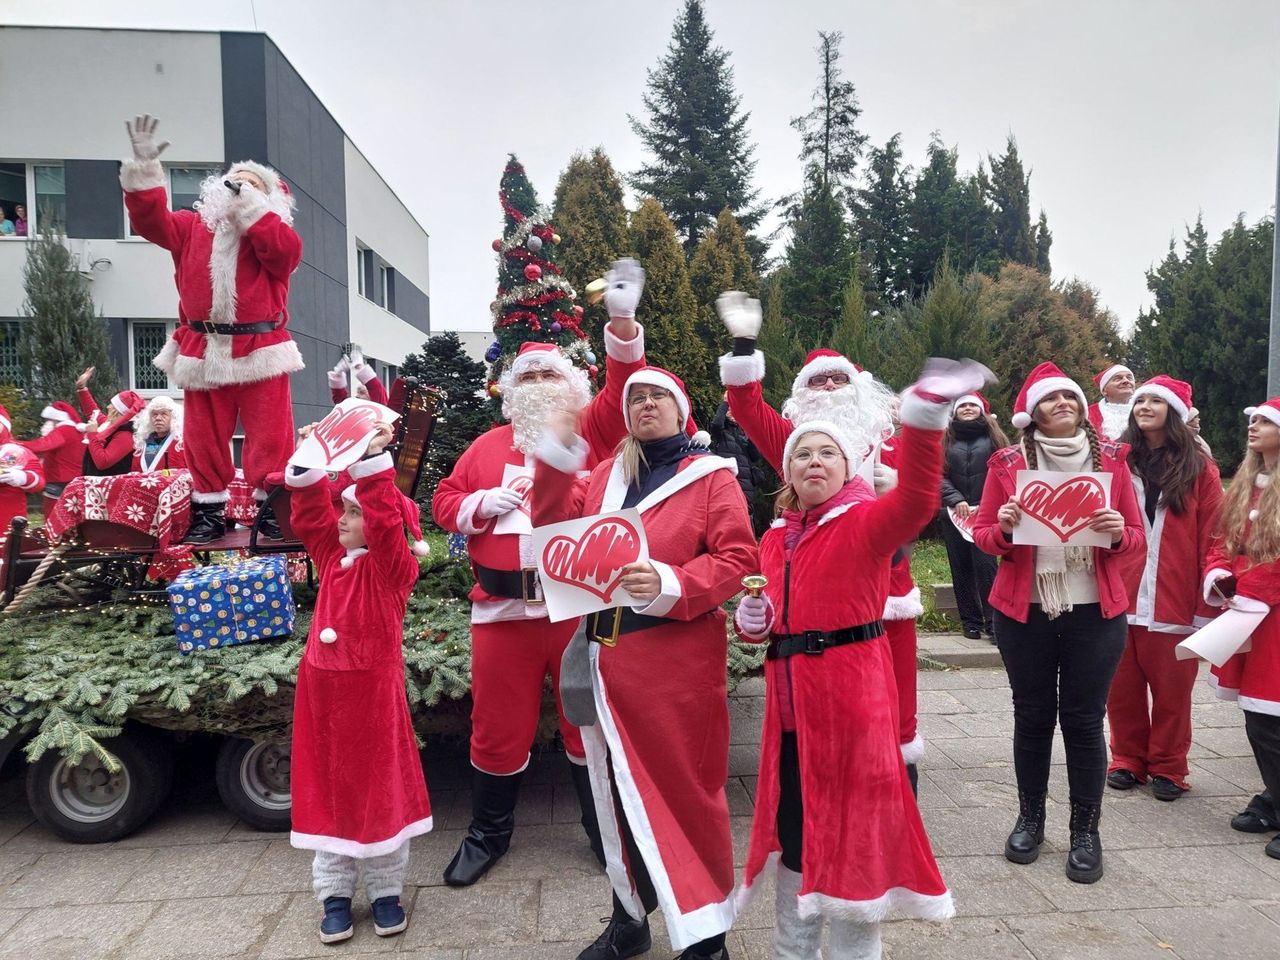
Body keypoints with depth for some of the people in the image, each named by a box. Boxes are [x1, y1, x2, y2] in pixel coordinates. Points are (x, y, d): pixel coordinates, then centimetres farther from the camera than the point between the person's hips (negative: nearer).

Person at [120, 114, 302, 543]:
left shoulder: (272, 229, 8)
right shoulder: (192, 227, 17)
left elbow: (287, 252, -14)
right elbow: (151, 221, 3)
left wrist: (249, 203, -8)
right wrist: (144, 168, -7)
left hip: (259, 350, -3)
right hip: (205, 352, 3)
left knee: (269, 436, -2)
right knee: (204, 438, 6)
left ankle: (271, 508, 7)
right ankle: (209, 511, 15)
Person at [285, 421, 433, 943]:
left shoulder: (392, 565, -11)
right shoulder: (333, 555, 8)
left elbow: (384, 518, -26)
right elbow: (311, 514, 9)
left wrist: (373, 459, -31)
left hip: (371, 690, -6)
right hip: (323, 687, 6)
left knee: (378, 786, 7)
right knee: (327, 788, 13)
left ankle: (386, 891, 23)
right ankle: (335, 894, 27)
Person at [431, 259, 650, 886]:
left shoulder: (591, 433, 6)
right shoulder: (488, 446, 13)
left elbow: (622, 393, -10)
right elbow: (444, 501, 15)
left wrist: (622, 324, -23)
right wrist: (481, 503, -6)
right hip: (503, 607, 2)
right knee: (498, 726, 13)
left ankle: (606, 830, 31)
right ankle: (487, 834, 34)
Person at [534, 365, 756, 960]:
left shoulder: (711, 477, -1)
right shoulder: (604, 475, 14)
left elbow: (739, 559, -9)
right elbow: (557, 527, 4)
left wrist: (671, 586, -23)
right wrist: (559, 452, -4)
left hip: (677, 662, -5)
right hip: (609, 655, 5)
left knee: (685, 788, 5)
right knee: (619, 788, 14)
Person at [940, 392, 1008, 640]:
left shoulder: (992, 436, 9)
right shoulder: (945, 439, 12)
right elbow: (940, 475, 4)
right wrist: (956, 501, -9)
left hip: (986, 513, -2)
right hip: (954, 514, 2)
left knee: (985, 564, -12)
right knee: (961, 568, 4)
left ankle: (993, 620, -6)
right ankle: (970, 621, 12)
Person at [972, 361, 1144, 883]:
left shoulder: (1112, 459, 3)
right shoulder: (1007, 463, -1)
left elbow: (1136, 541, 6)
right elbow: (982, 535, 2)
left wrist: (1118, 533, -16)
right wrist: (1004, 528, -19)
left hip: (1095, 614, 1)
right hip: (1023, 612, 0)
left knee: (1084, 720, 4)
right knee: (1032, 716, 9)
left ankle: (1086, 831, 21)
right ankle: (1030, 818, 28)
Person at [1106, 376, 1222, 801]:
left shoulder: (1199, 470, 1)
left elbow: (1211, 538, -2)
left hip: (1174, 599, -2)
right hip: (1120, 597, 2)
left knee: (1171, 688, 7)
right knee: (1123, 687, 9)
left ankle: (1167, 768, 23)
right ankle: (1127, 760, 24)